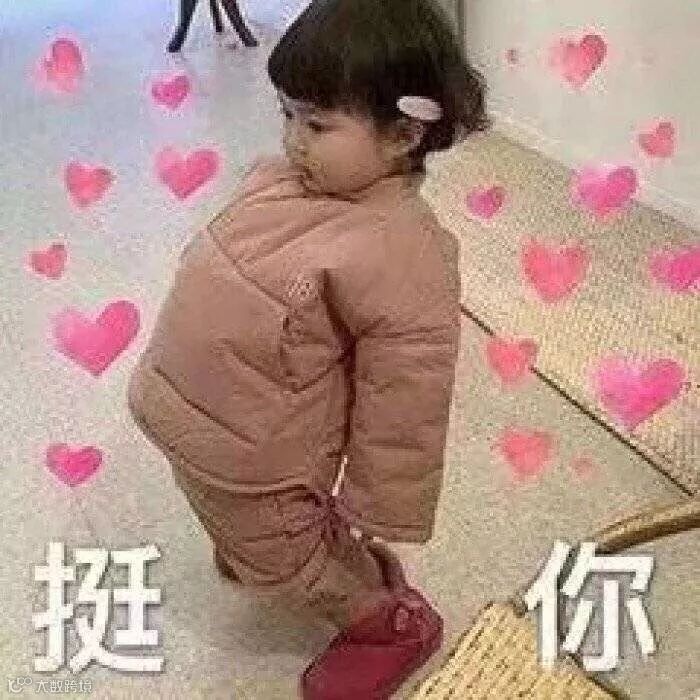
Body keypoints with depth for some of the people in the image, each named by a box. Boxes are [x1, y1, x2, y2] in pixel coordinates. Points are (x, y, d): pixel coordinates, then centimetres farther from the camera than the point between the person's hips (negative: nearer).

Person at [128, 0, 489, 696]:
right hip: (190, 425, 8)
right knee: (241, 537, 32)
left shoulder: (401, 256, -33)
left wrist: (374, 514, -13)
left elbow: (403, 402, -24)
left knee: (282, 562, 20)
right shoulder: (282, 177, -9)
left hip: (251, 464, -7)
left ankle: (395, 624, 44)